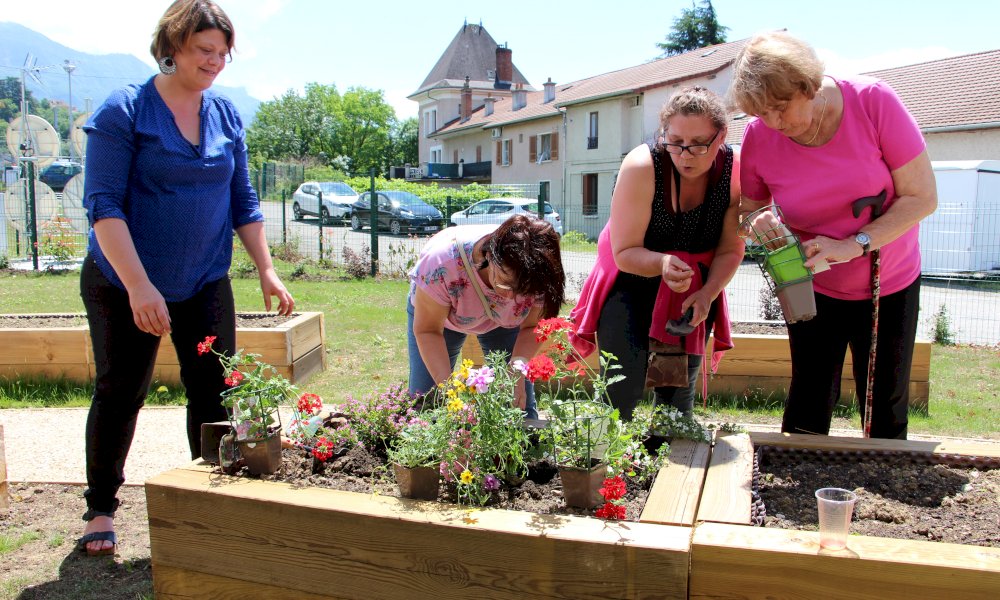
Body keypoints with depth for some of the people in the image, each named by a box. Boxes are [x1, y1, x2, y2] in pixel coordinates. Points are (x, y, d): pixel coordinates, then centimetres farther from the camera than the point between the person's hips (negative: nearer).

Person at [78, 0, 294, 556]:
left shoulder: (226, 115, 5)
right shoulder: (125, 111, -10)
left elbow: (242, 200, 10)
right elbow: (104, 204, -16)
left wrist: (267, 270, 3)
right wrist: (139, 286, -24)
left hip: (205, 282, 4)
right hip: (125, 284, -4)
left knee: (215, 391, 3)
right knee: (120, 393, 6)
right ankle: (101, 509, 24)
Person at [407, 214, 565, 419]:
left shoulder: (538, 277, -34)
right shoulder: (443, 263, -42)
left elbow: (530, 327, -17)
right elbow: (428, 330, -29)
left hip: (503, 321, 2)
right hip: (434, 310, -1)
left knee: (519, 404, -7)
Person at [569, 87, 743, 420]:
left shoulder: (736, 172, -17)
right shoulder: (642, 167, -27)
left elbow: (731, 249, -5)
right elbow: (625, 252, -22)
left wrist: (708, 293, -20)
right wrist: (663, 263, -41)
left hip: (693, 289, 3)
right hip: (632, 282, -3)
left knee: (678, 391, 11)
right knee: (623, 390, -9)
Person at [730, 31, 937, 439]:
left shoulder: (873, 100, -21)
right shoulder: (759, 137, -17)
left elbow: (922, 197, -18)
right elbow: (750, 209, -1)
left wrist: (854, 244, -30)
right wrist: (760, 223, -25)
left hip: (890, 286, 0)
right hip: (813, 289, 0)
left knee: (886, 413, 9)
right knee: (808, 407, 1)